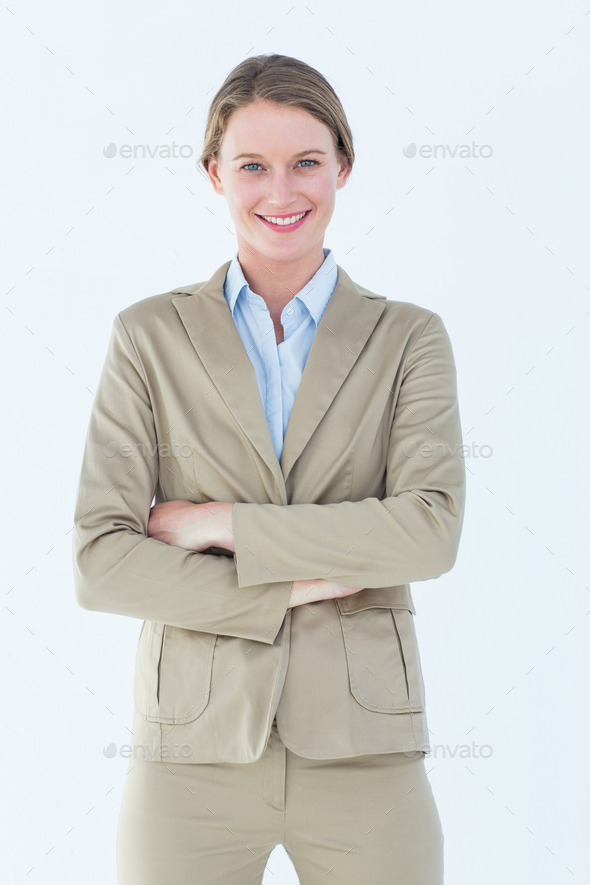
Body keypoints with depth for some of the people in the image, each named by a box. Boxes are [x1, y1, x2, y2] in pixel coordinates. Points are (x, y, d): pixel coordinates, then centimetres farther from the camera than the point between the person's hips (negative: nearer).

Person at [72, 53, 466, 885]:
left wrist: (219, 523, -12)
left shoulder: (409, 338, 3)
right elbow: (100, 562, -5)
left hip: (362, 751, 0)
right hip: (197, 746, 0)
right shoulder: (149, 335, 2)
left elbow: (432, 531, -12)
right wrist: (292, 588, -12)